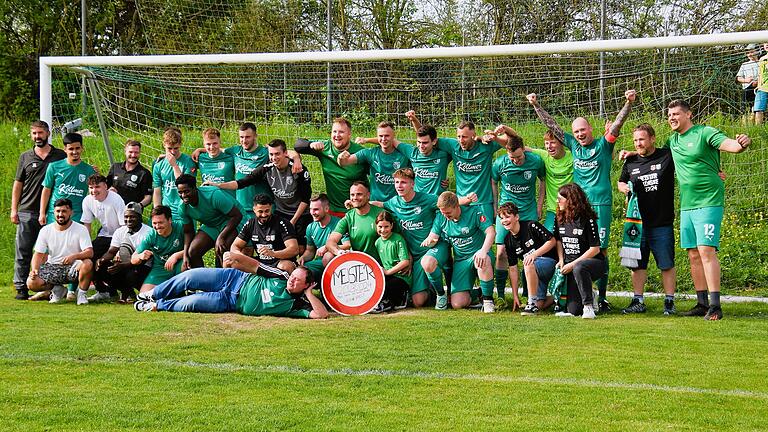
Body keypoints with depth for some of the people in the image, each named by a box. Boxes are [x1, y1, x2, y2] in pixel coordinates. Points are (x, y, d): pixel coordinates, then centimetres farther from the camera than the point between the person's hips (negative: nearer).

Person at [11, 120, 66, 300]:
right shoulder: (25, 157, 11)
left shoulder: (60, 156, 7)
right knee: (23, 252, 0)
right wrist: (14, 210, 6)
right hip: (27, 212, 1)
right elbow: (18, 184, 12)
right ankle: (21, 288, 5)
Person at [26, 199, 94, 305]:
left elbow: (89, 252, -16)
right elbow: (38, 254, 2)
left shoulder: (80, 229, -6)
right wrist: (34, 270, -19)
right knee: (31, 283, -23)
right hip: (52, 267, 2)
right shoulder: (45, 230, 2)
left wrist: (74, 256, -38)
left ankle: (81, 293, -9)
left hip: (73, 266, -2)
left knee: (87, 264, -36)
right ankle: (57, 289, 8)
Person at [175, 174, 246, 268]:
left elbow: (237, 215, -27)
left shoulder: (213, 195, -31)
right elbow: (188, 232, 3)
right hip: (211, 225, 7)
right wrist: (185, 256, -10)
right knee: (192, 252, -9)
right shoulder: (183, 208, -12)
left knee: (221, 250, -31)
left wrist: (221, 237, -33)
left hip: (233, 221, -6)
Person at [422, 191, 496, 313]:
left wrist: (483, 251, -37)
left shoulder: (474, 212, -12)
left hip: (478, 254, -3)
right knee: (457, 304, -13)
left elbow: (491, 232, -19)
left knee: (483, 260, -44)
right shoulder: (441, 218, 1)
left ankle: (488, 298, -20)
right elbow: (432, 237, 2)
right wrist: (429, 241, -25)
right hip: (460, 261, 4)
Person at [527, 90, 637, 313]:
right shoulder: (573, 145, 11)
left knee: (599, 250, -5)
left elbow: (617, 123, -11)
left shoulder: (603, 145, 1)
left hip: (600, 204, -4)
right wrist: (536, 105, 15)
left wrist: (629, 103, -25)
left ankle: (601, 298, -3)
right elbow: (551, 125, 16)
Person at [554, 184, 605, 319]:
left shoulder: (587, 220, -14)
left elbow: (595, 249, -14)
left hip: (594, 262, -5)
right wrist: (561, 261, 0)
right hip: (570, 266, 5)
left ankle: (588, 306, -29)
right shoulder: (559, 219, 5)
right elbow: (558, 241, 18)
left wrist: (572, 264, -18)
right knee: (573, 310, -8)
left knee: (578, 268, -43)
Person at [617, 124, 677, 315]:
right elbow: (621, 182, 23)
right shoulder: (630, 162, 8)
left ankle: (669, 301, 10)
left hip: (662, 223, -4)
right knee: (637, 263, 8)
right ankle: (638, 301, 16)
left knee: (666, 264, 1)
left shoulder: (667, 156, -3)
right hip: (637, 222, 4)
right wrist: (624, 188, 1)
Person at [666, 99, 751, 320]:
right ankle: (702, 304, 15)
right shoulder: (673, 140, 14)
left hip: (708, 202, -7)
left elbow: (730, 144, -21)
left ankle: (715, 306, -17)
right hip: (686, 205, 8)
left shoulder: (705, 133, -7)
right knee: (693, 255, 8)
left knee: (706, 250, -16)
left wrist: (741, 144, -42)